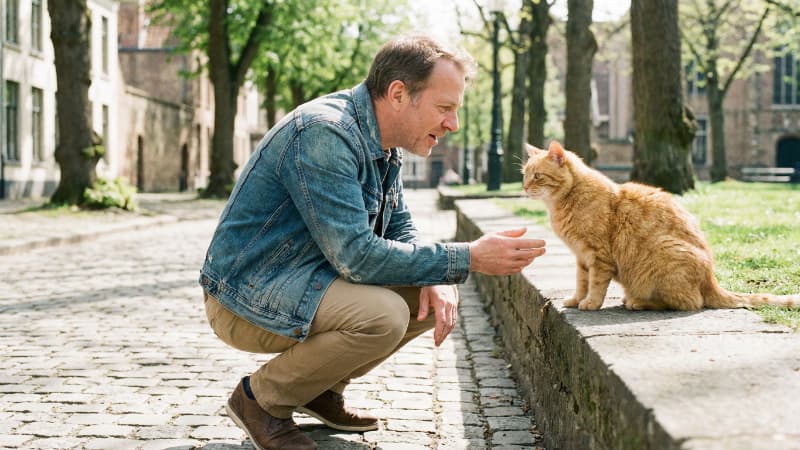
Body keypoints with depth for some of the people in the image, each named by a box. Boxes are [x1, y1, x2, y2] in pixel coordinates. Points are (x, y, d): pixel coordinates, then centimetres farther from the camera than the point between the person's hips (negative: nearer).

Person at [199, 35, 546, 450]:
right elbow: (355, 255, -30)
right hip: (246, 297, -9)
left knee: (433, 298, 2)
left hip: (308, 276, 9)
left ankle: (323, 388, 12)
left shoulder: (384, 146, 4)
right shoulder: (324, 134, -26)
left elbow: (401, 232, 12)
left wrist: (437, 280, -10)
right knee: (382, 315, -30)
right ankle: (260, 399, -8)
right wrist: (468, 259, -26)